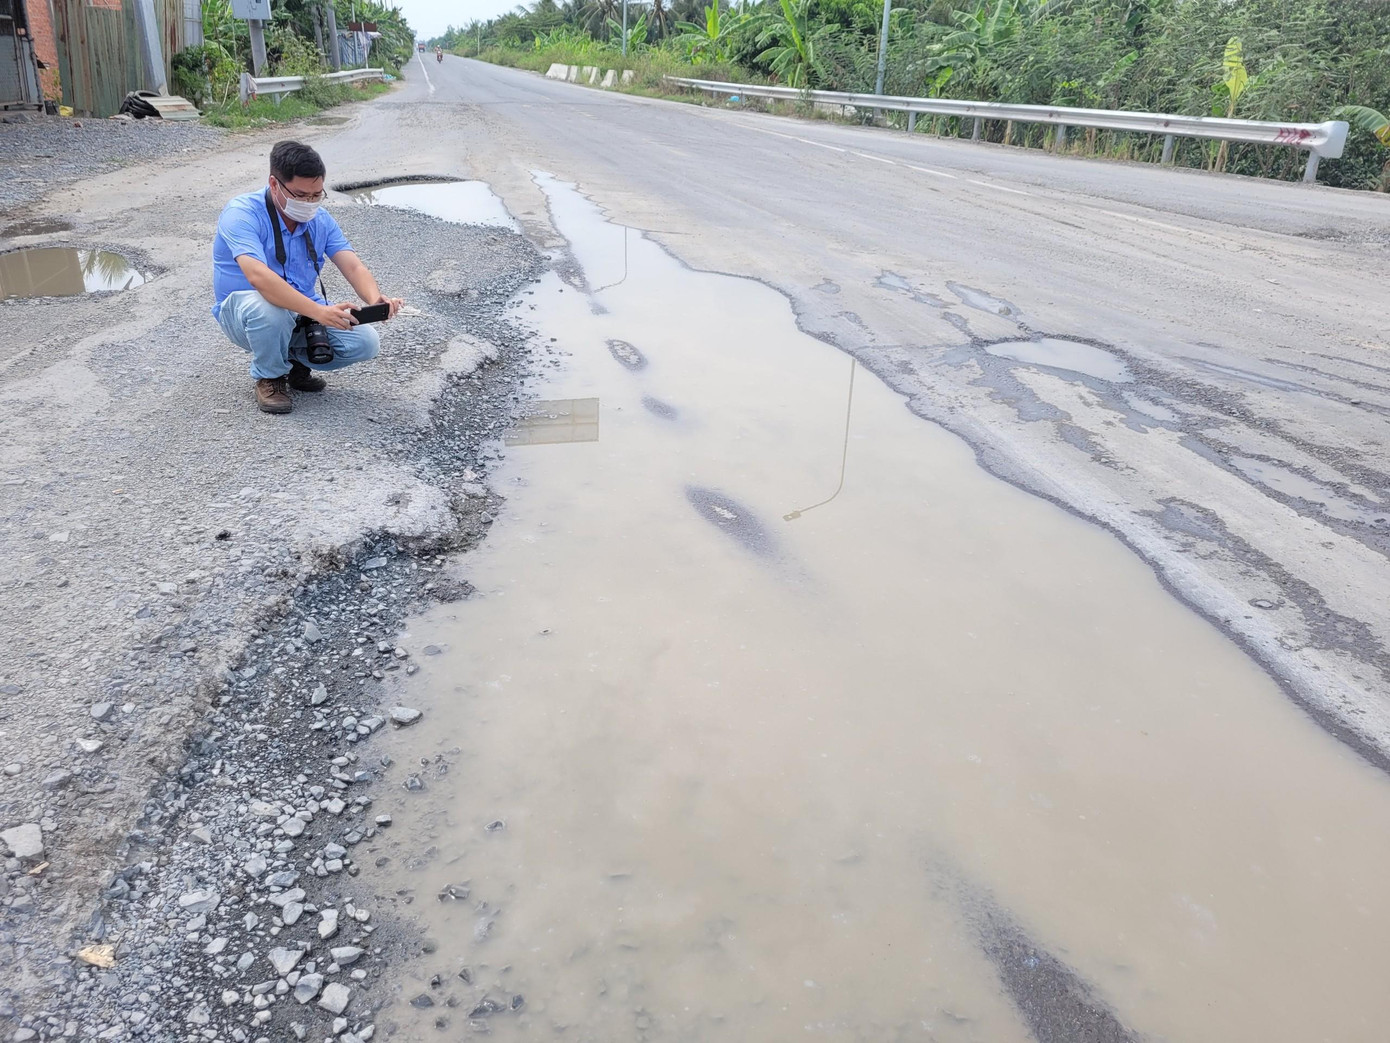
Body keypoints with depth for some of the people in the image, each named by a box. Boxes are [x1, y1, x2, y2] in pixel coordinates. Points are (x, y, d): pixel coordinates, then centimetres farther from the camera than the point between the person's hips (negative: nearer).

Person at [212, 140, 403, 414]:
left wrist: (376, 299, -37)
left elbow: (353, 267, -13)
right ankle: (269, 377, -8)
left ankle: (294, 359, 12)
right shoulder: (241, 213, -22)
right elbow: (258, 276, -37)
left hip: (302, 313, 5)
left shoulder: (320, 219, -3)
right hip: (241, 311, -5)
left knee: (365, 342, -17)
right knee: (268, 307, -40)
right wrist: (319, 312, -49)